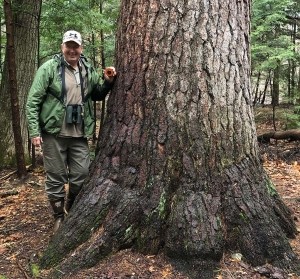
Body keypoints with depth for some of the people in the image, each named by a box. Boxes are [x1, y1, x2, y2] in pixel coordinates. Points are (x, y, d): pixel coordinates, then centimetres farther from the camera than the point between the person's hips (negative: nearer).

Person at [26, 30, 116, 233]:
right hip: (54, 133, -4)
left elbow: (98, 96, 20)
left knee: (81, 175, 9)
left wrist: (108, 82, 1)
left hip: (79, 135, 4)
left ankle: (72, 209, 36)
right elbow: (33, 101, -6)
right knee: (56, 178, 7)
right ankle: (59, 217, 26)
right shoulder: (49, 68, -6)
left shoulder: (88, 70, 8)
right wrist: (34, 131, -12)